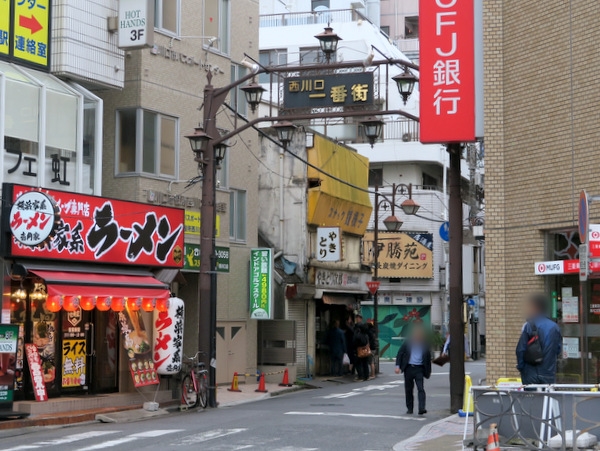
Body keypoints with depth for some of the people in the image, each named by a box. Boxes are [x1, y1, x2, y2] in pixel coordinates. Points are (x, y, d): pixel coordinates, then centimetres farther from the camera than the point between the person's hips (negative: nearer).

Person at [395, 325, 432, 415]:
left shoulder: (425, 344, 3)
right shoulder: (408, 342, 1)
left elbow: (428, 358, 12)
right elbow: (400, 354, 3)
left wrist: (428, 371, 14)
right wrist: (398, 366, -7)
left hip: (419, 368, -1)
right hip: (408, 368, 1)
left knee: (421, 388, -14)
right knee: (408, 389, 8)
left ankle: (421, 408, -21)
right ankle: (409, 408, 20)